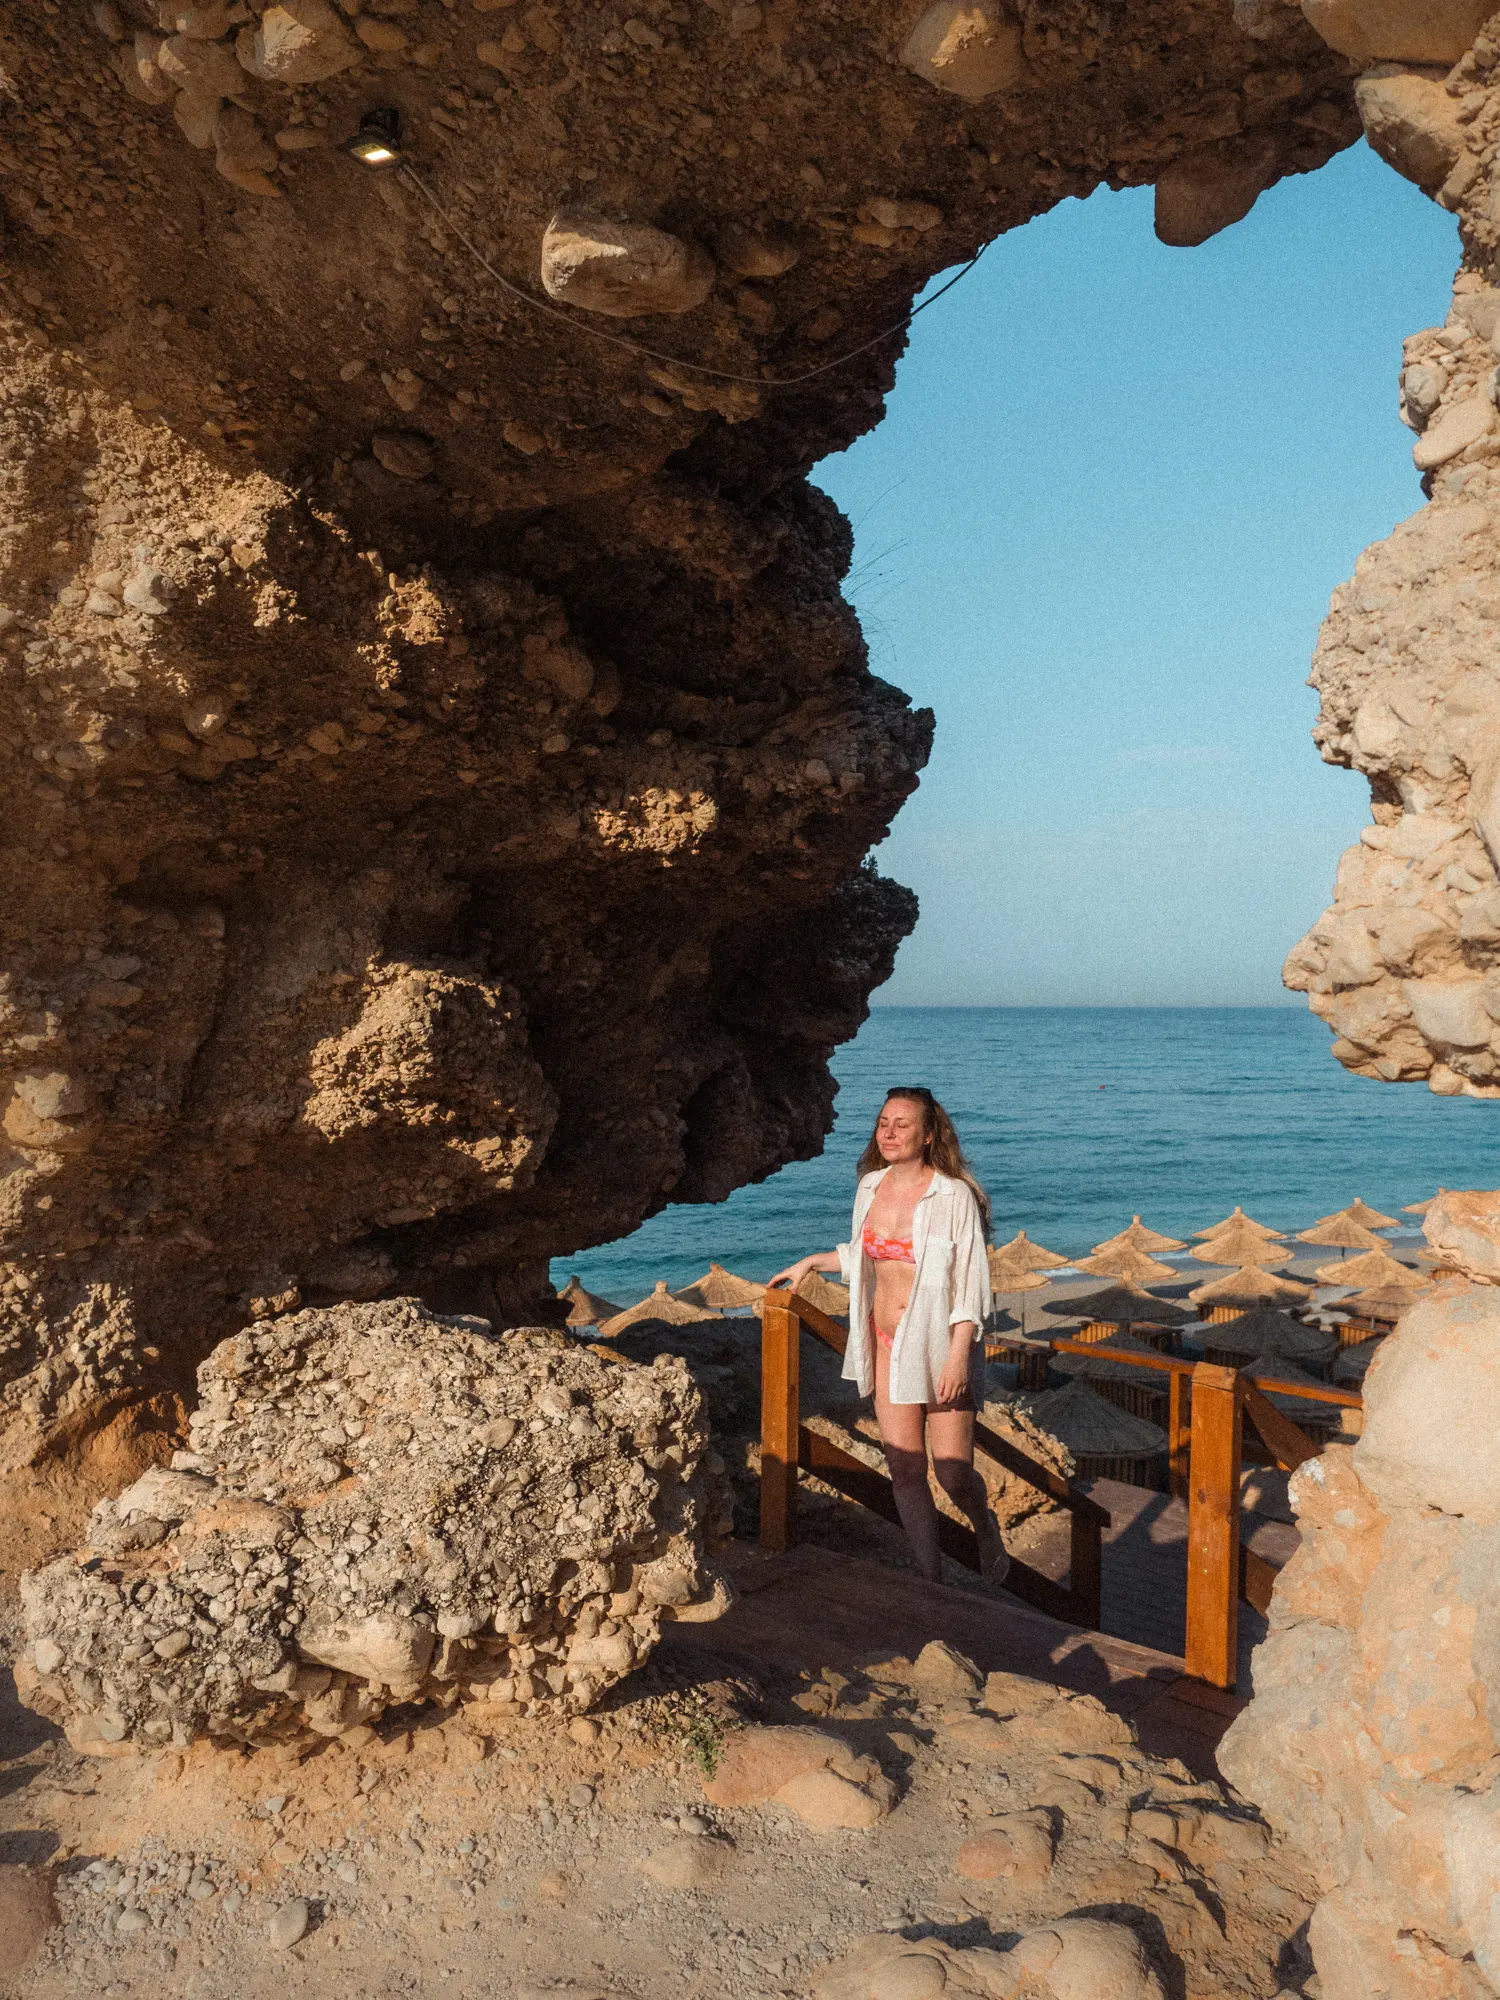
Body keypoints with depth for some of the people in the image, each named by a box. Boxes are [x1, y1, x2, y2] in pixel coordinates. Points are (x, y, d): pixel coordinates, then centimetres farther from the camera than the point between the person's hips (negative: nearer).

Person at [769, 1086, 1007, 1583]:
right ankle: (930, 1577, 18)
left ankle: (984, 1525, 30)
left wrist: (959, 1354, -20)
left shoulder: (954, 1196, -14)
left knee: (953, 1473, -5)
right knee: (904, 1470, 4)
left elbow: (971, 1282, -15)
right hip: (888, 1343, 5)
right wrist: (810, 1262, 21)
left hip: (941, 1342, -5)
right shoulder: (870, 1187, 3)